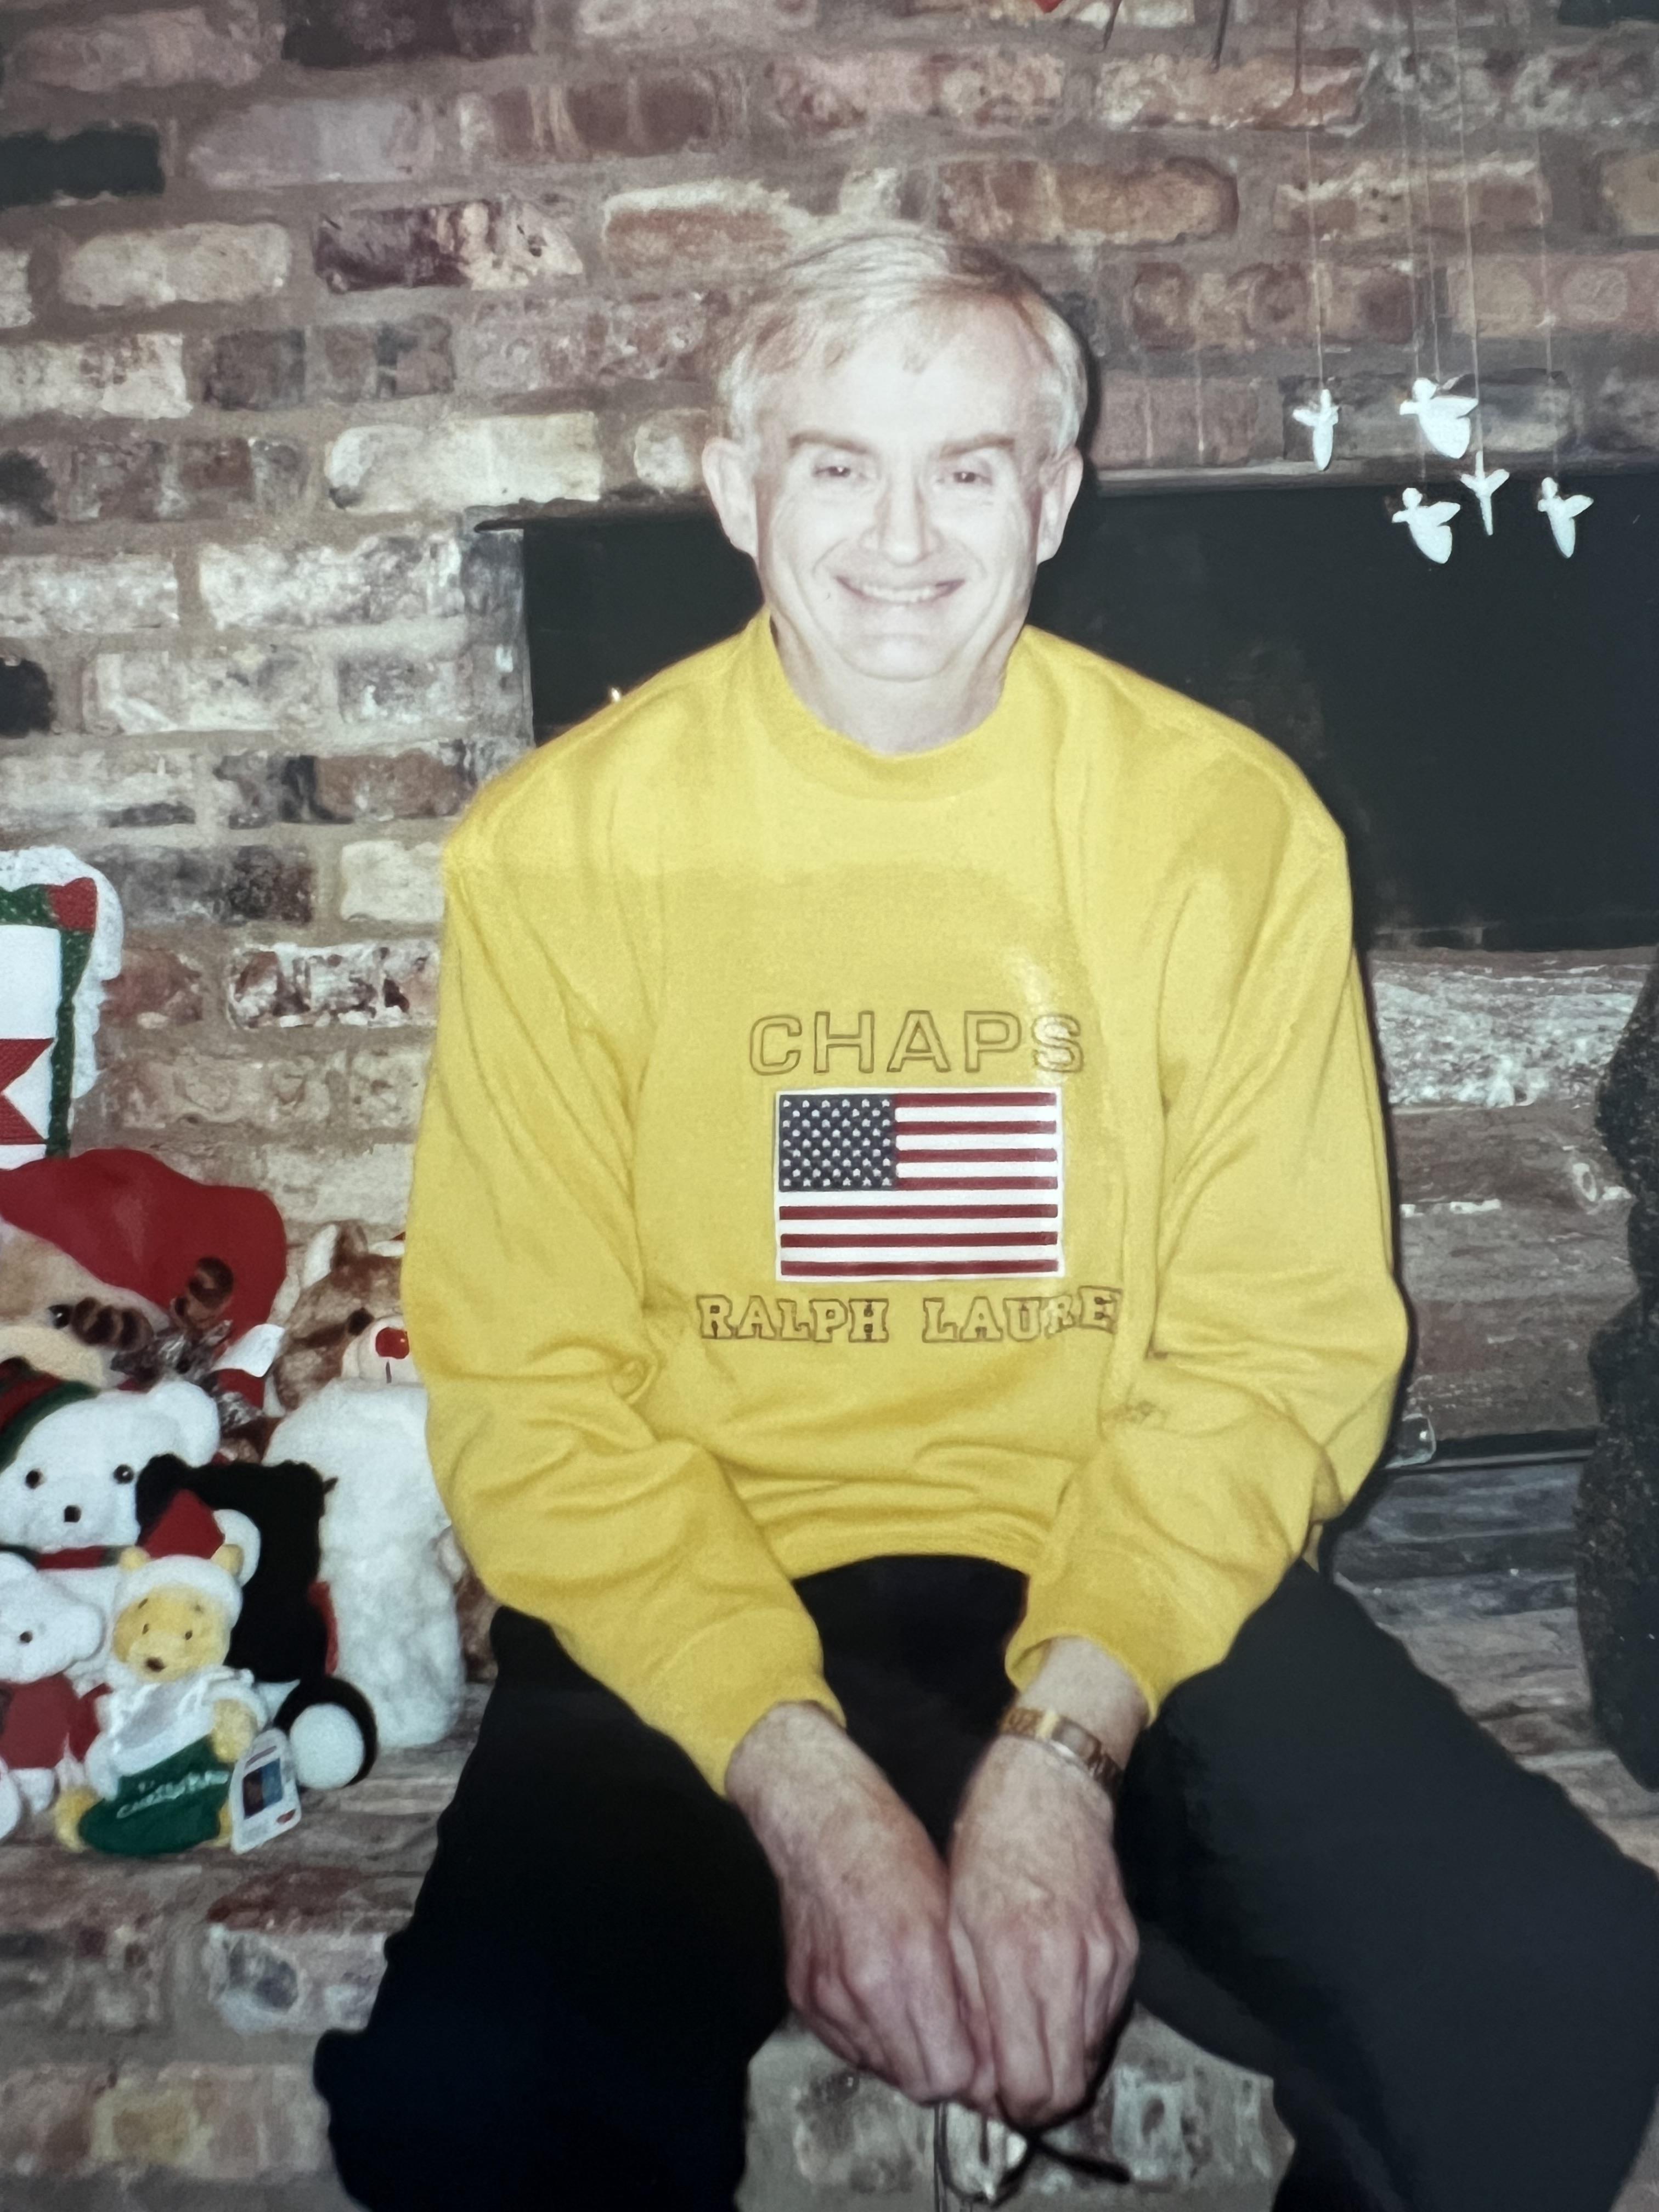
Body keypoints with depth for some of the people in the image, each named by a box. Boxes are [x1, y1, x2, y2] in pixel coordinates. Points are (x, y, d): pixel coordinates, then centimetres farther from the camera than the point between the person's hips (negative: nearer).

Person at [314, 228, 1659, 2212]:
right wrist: (800, 1782, -18)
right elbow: (530, 1390, -6)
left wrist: (1062, 1742, -16)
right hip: (701, 1598, 0)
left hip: (1130, 1580, 2)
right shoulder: (560, 842, -3)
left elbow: (1280, 1345, -2)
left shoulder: (1227, 821, -1)